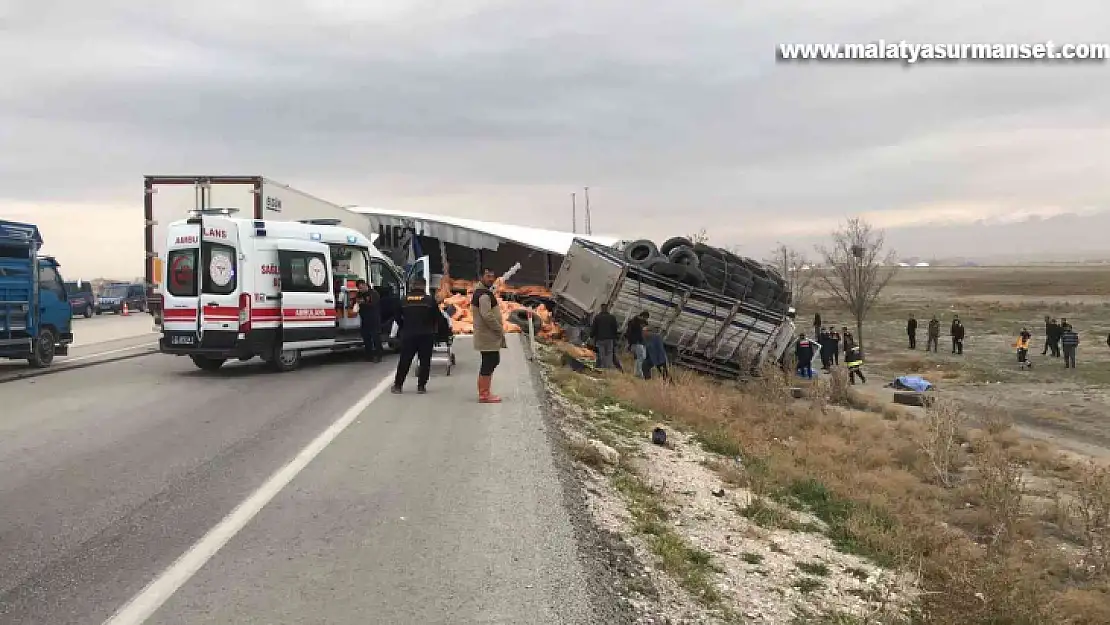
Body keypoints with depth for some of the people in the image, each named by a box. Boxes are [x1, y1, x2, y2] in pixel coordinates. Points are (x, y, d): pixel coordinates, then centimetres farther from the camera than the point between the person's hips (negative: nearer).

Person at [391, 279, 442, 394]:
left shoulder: (404, 300, 2)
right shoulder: (430, 300, -6)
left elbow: (398, 318, 9)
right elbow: (439, 318, -3)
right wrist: (435, 329, 14)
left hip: (408, 335, 2)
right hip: (426, 335, -2)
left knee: (404, 361, 10)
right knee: (425, 361, 6)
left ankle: (397, 385, 13)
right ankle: (421, 386, 4)